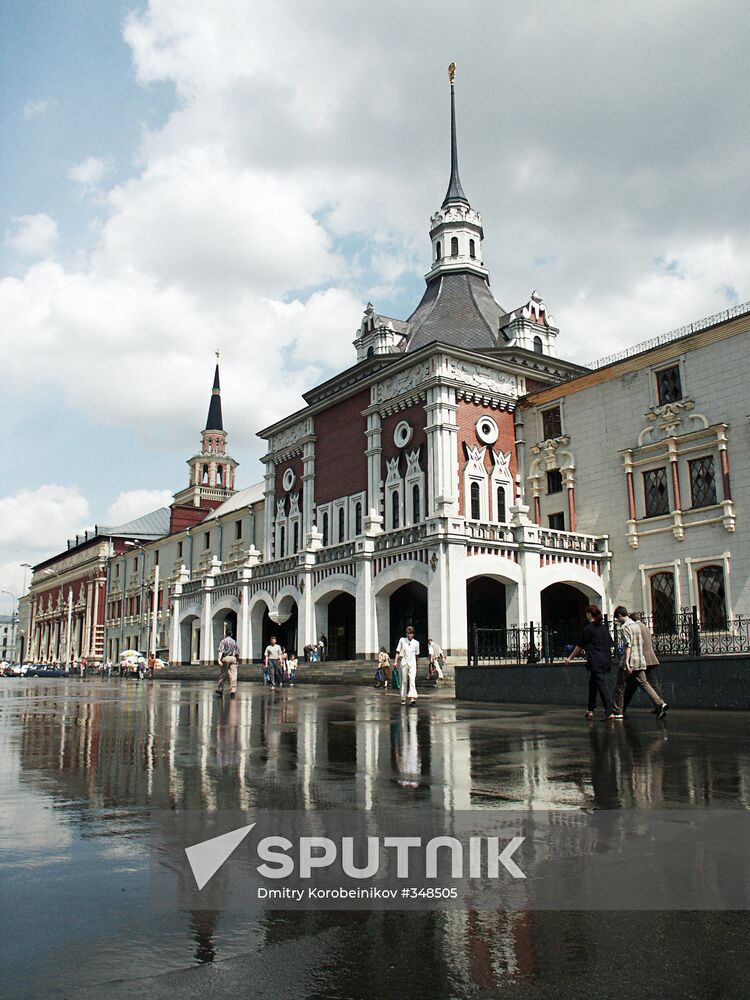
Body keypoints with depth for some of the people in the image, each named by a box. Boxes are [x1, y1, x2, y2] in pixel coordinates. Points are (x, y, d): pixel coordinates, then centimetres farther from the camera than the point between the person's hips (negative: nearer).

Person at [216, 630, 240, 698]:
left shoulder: (223, 641, 6)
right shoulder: (234, 642, 19)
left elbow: (220, 650, -8)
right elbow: (238, 652, 15)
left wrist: (219, 660, -17)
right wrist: (238, 661, 25)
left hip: (226, 658, -2)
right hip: (233, 658, 2)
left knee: (223, 675, 8)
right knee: (233, 675, -5)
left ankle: (220, 690, 14)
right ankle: (233, 689, -21)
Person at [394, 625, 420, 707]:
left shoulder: (416, 643, 1)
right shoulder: (402, 640, -1)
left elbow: (416, 655, 12)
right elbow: (398, 652, 4)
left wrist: (416, 666, 17)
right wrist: (395, 661, -5)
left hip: (412, 663, 0)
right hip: (404, 663, 1)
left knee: (412, 681, -15)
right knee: (404, 681, 7)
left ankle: (412, 698, -27)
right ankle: (403, 699, 19)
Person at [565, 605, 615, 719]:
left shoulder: (588, 628, -8)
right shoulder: (604, 627, 11)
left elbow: (580, 646, -3)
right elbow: (610, 644, 16)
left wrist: (570, 657, 7)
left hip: (595, 662, -7)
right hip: (605, 661, 7)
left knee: (602, 686, -8)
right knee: (593, 684, 17)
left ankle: (610, 712, -13)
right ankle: (590, 710, 22)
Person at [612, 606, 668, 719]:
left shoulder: (625, 627, -11)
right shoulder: (636, 625, 14)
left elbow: (628, 645, -20)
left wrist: (626, 662, -25)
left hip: (629, 662, -7)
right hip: (640, 661, 8)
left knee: (620, 687, 3)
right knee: (644, 683, 6)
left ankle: (618, 712, 7)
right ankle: (660, 703, -11)